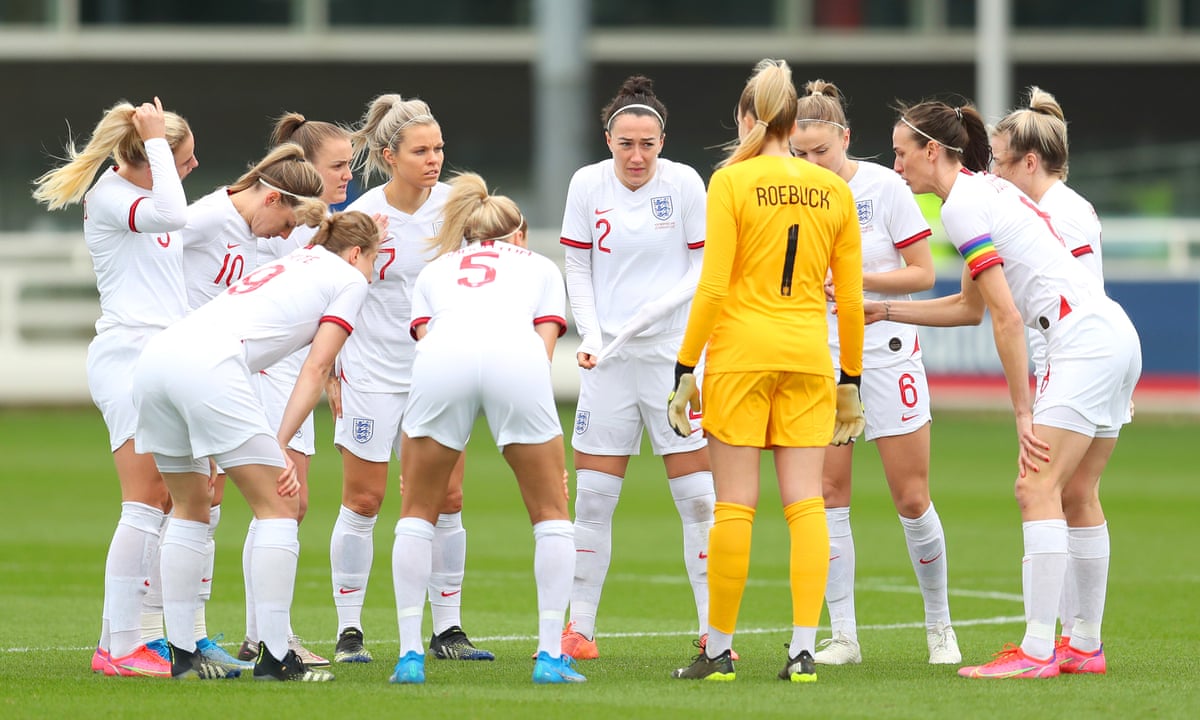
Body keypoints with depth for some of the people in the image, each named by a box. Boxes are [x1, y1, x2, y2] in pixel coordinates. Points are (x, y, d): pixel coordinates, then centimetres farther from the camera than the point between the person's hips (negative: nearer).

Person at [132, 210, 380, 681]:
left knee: (192, 507, 19)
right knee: (279, 505, 1)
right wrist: (280, 446, 1)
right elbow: (316, 367, 4)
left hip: (153, 360, 8)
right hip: (207, 364, -8)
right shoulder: (349, 280, 14)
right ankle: (274, 657, -3)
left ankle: (181, 655, 16)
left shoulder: (289, 267, 35)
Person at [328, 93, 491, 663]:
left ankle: (448, 629, 8)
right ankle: (349, 631, 8)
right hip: (372, 374, -3)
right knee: (363, 500, 0)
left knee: (447, 499, 1)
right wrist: (329, 372, -2)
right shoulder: (362, 216, -10)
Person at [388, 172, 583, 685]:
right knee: (551, 514, 14)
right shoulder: (539, 266, 36)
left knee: (418, 513, 17)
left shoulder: (435, 270, 37)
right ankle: (551, 655, 6)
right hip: (517, 354, -1)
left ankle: (410, 654, 9)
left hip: (441, 357, 1)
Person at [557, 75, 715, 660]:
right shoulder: (587, 184, -1)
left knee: (698, 496, -3)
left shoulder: (684, 183, -7)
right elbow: (577, 269, 5)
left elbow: (705, 266, -3)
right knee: (593, 497, 2)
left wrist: (659, 306, -19)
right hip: (609, 358, 2)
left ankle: (714, 629, 3)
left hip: (676, 353, -2)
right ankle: (579, 627, 11)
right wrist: (590, 333, -9)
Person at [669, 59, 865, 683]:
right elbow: (850, 297, 8)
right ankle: (803, 649, -4)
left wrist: (685, 369, -3)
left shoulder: (732, 181, -4)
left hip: (740, 350, -3)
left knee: (734, 505, 1)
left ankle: (719, 648, 5)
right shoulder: (833, 190, 7)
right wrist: (850, 380, 16)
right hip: (808, 356, 3)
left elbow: (712, 286, -8)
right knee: (805, 502, 2)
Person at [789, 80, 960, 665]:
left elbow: (923, 273, -6)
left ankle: (939, 624, 18)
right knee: (828, 491, -5)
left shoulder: (885, 188, -9)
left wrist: (856, 279, -18)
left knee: (911, 498, 0)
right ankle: (843, 636, 0)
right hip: (822, 356, 3)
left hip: (888, 356, -3)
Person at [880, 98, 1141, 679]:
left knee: (1038, 490, -13)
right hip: (1115, 333, 10)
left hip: (1083, 340, -10)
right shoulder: (985, 190, 19)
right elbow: (970, 306, 27)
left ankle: (1036, 652, -17)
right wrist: (882, 310, 28)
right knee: (1076, 495, 12)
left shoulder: (962, 205, -9)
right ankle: (1086, 646, 15)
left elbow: (1007, 317, -13)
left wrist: (1022, 411, -10)